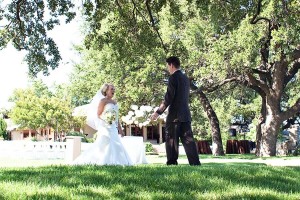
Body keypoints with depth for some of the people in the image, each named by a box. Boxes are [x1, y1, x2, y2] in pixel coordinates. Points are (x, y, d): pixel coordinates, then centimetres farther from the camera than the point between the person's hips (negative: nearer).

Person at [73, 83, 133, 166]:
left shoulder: (114, 102, 16)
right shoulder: (103, 101, -5)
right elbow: (98, 115, -9)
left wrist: (120, 128, 15)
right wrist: (105, 119, -21)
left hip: (113, 127, 8)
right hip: (105, 126, -8)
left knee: (116, 143, 5)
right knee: (105, 142, -15)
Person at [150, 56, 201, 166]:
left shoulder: (173, 77, -9)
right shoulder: (185, 78, 16)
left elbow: (169, 97, -16)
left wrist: (158, 112, -14)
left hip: (175, 114, -7)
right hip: (186, 114, 7)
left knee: (171, 140, -1)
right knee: (188, 139, 4)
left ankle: (172, 163, -1)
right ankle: (195, 163, -2)